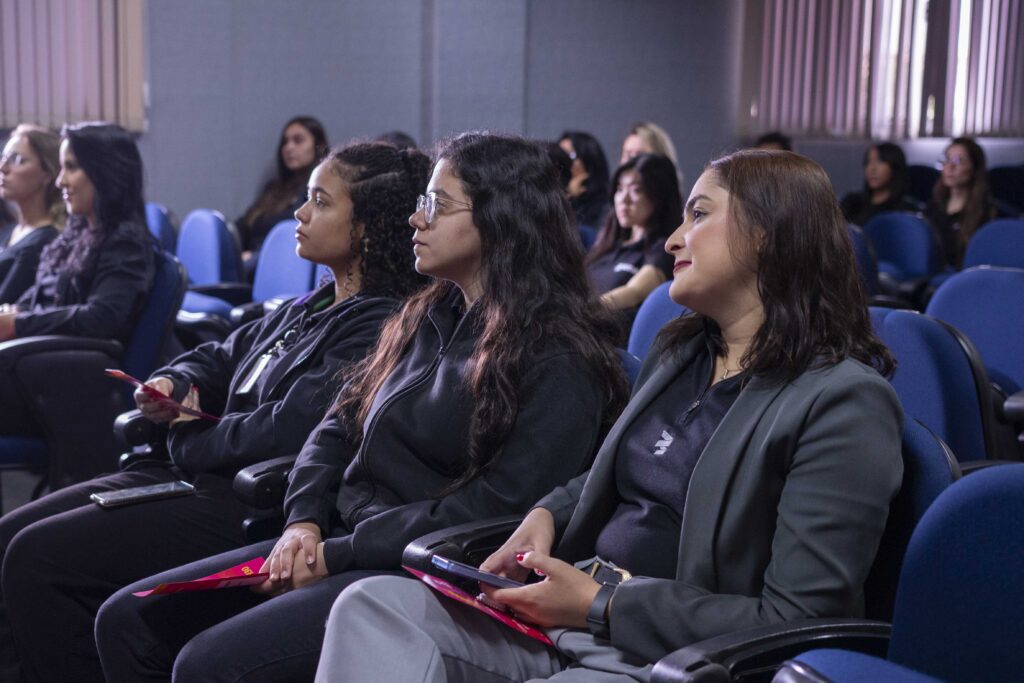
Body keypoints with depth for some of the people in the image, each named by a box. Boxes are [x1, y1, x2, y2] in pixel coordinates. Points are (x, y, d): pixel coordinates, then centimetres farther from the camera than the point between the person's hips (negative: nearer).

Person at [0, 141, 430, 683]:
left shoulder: (378, 325, -16)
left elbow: (290, 429, -25)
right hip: (197, 475, 10)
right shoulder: (312, 307, 15)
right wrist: (173, 382, 3)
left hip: (253, 506, -10)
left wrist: (189, 439, -9)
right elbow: (223, 358, 26)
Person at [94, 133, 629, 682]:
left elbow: (495, 507, -18)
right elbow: (338, 429, 16)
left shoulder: (559, 362, -11)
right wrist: (304, 520, -3)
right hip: (336, 543, 8)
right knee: (127, 620, 0)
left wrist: (338, 554, -16)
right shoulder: (428, 317, 14)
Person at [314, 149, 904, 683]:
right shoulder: (679, 353, 16)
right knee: (375, 605, -14)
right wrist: (547, 516, 5)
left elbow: (796, 622, -16)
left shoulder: (845, 401, -11)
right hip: (576, 607, 8)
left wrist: (603, 606, -17)